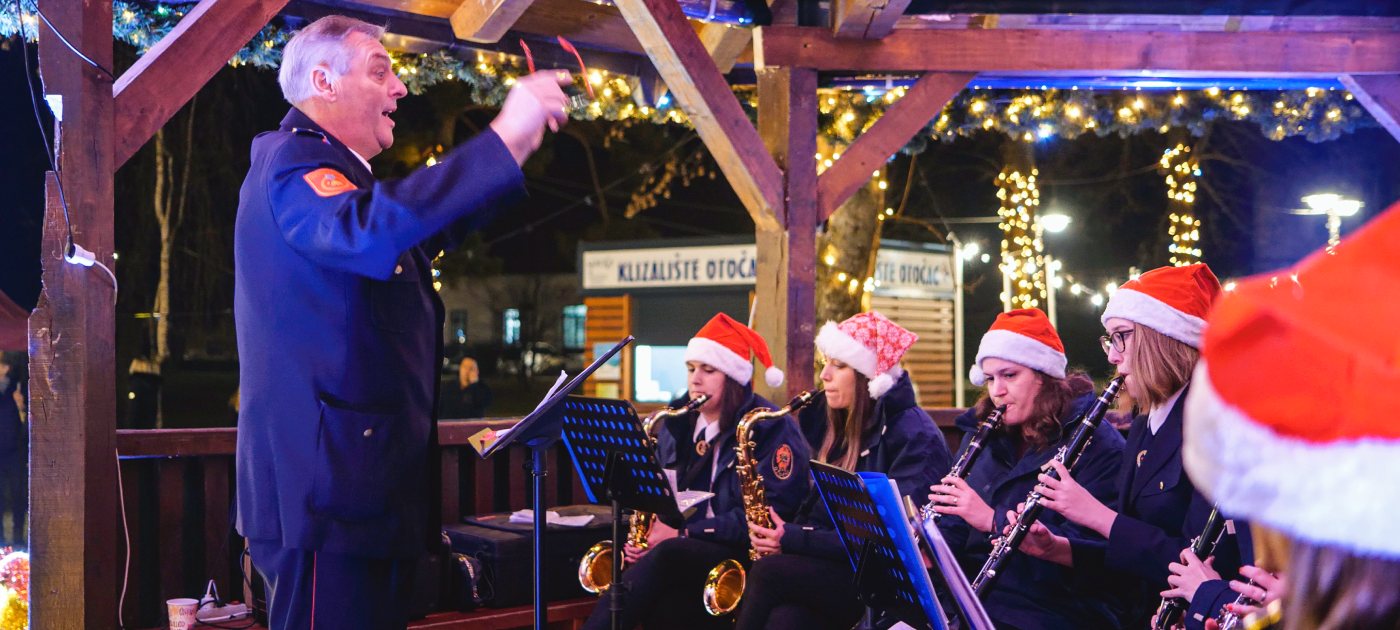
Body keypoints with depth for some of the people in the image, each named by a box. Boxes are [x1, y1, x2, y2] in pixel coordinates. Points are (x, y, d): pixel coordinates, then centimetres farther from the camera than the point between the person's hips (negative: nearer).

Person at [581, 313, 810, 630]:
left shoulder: (771, 428, -5)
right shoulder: (678, 422, 14)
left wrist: (683, 533, -19)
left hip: (744, 555, -5)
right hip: (684, 550, 5)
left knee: (669, 554, -36)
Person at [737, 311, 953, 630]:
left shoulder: (914, 436, -9)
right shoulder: (839, 425, 15)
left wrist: (795, 540, -18)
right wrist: (786, 530, -4)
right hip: (835, 566, 6)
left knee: (769, 572, -28)